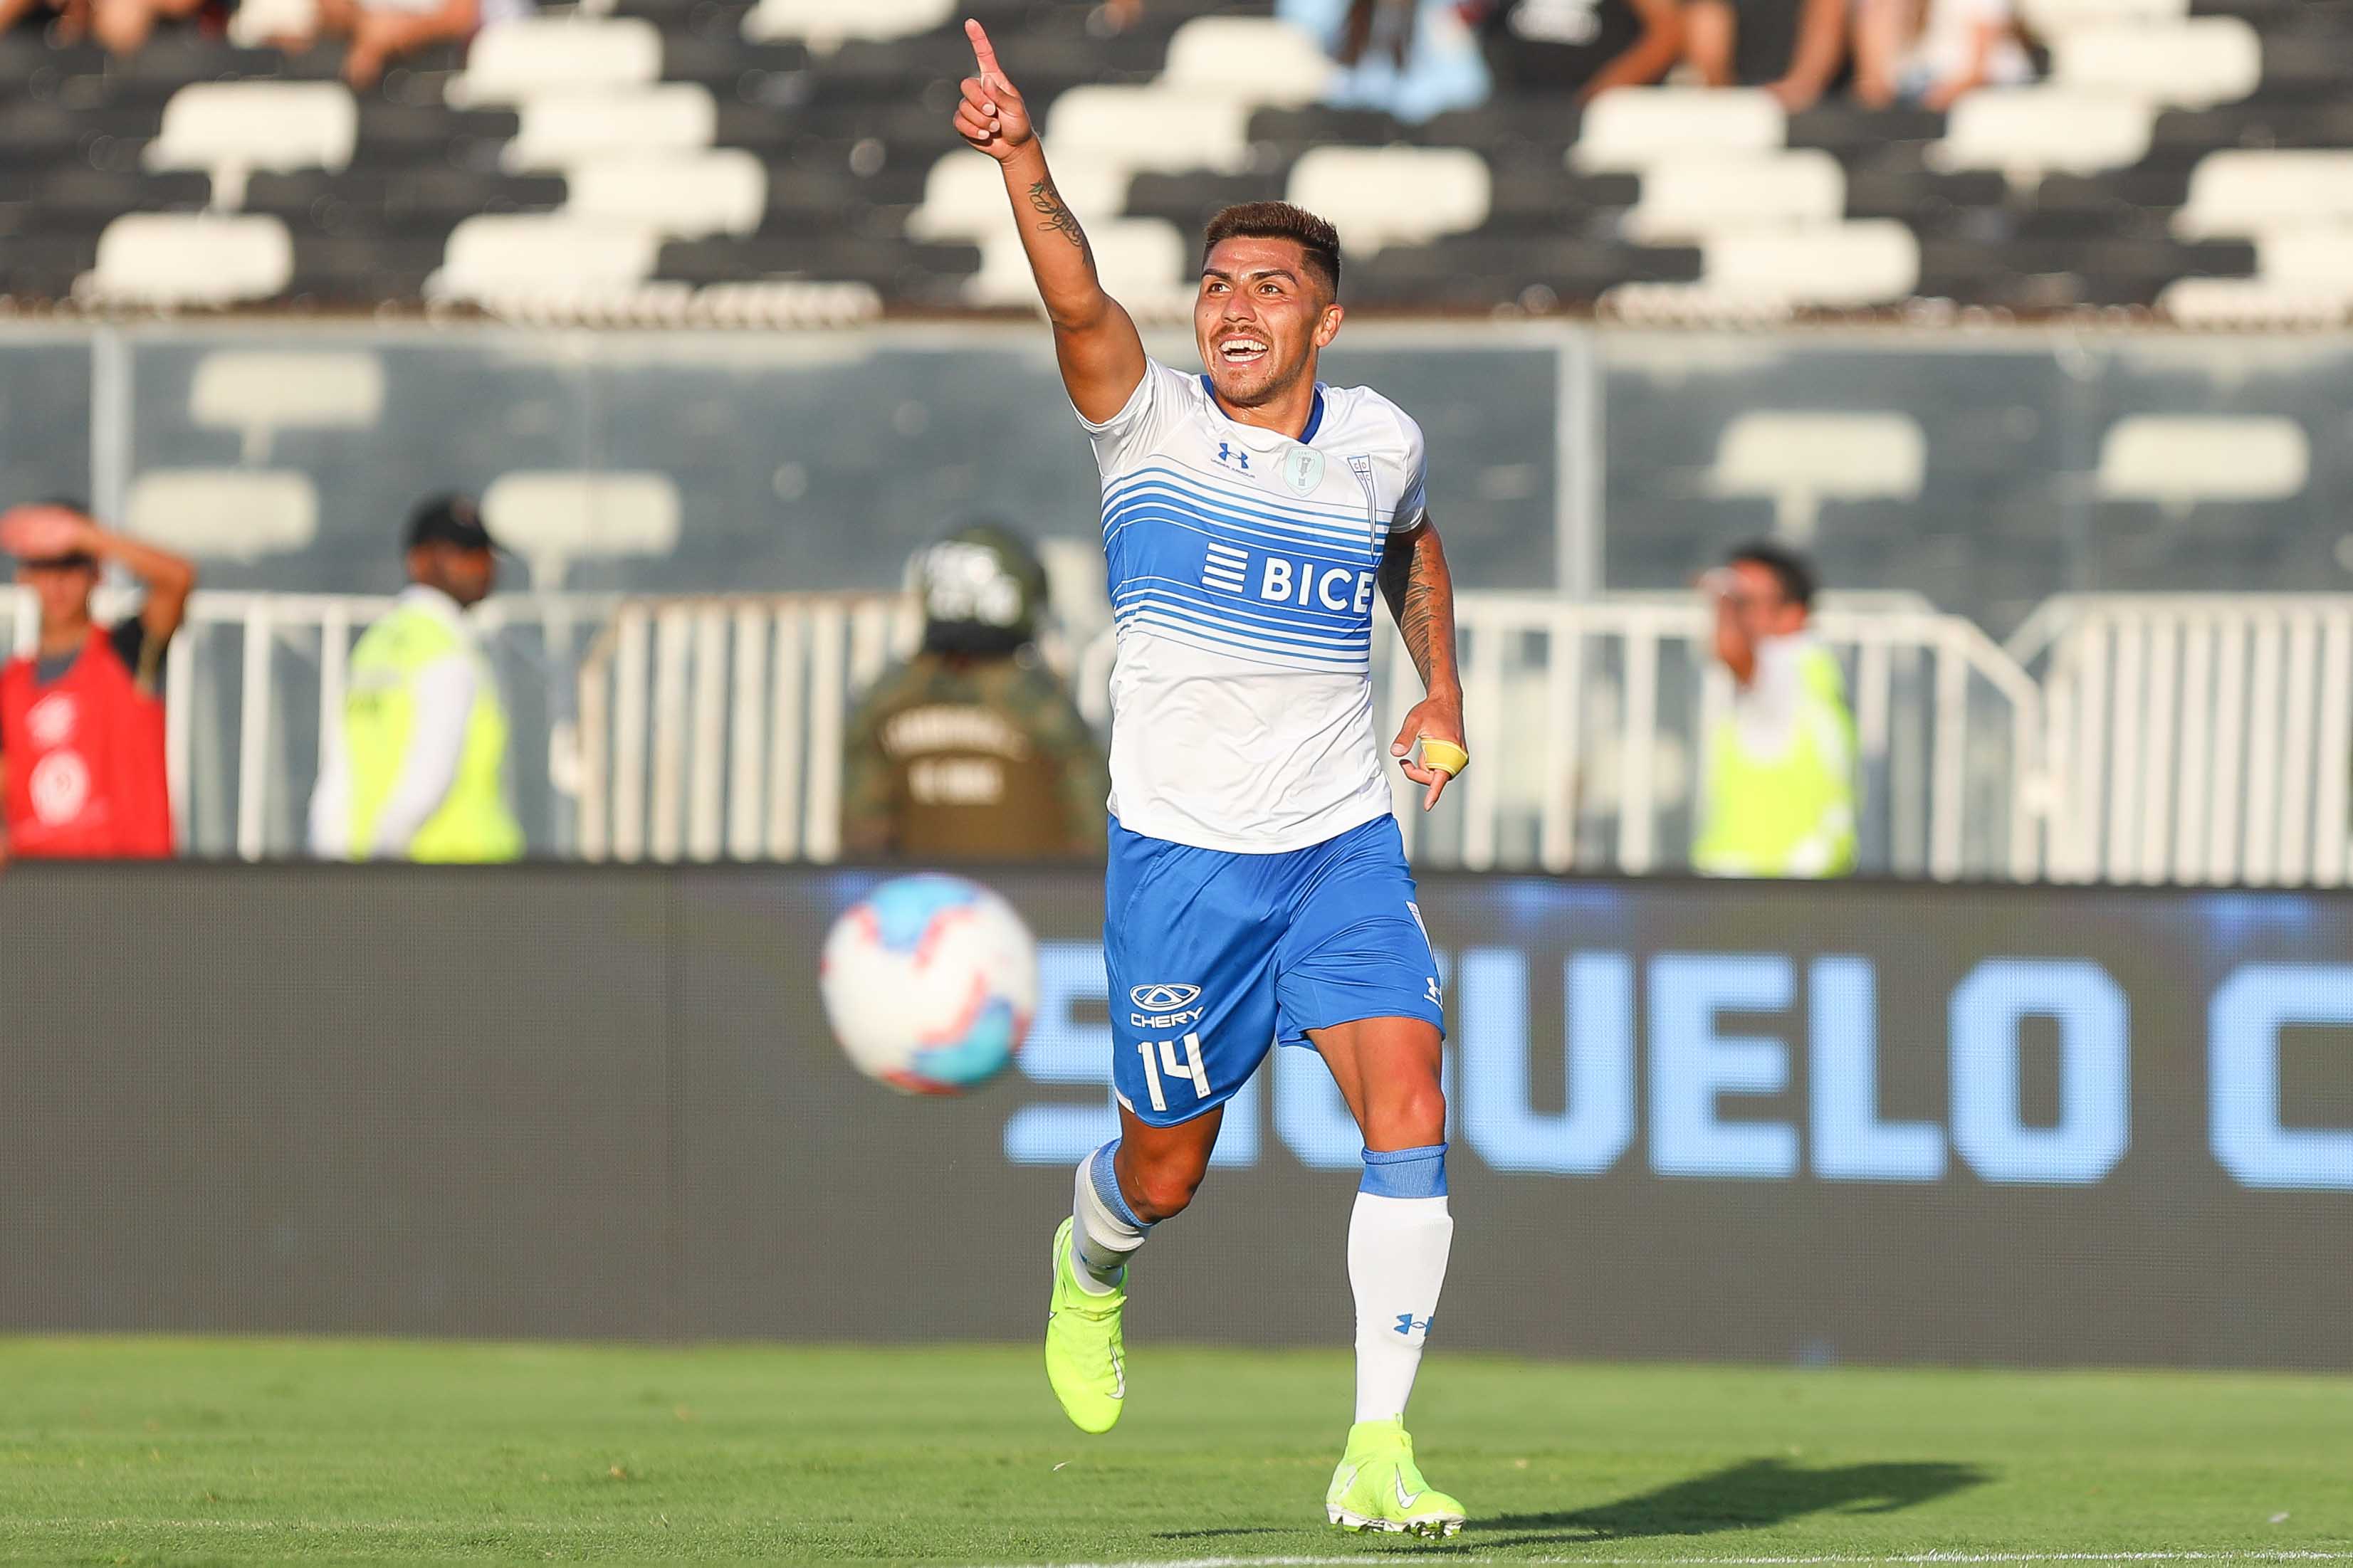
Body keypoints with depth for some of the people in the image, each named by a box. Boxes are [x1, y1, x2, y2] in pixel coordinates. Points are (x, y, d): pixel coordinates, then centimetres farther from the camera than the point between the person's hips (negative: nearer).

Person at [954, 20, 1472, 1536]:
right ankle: (1092, 1265, 47)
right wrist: (1026, 168, -47)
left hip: (1345, 844, 2)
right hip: (1179, 853, -2)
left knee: (1410, 1113, -17)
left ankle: (1379, 1451, -14)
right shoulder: (1149, 421, -8)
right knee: (1167, 1168, 8)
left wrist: (1443, 687, 18)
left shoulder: (1378, 439, 3)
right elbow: (1079, 301, -30)